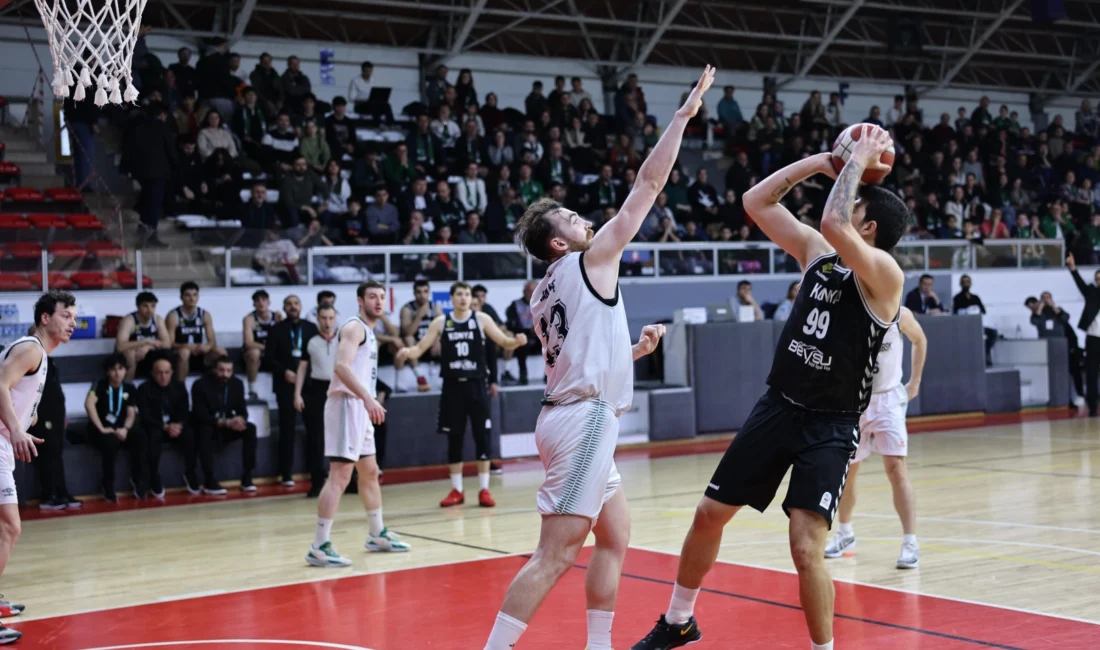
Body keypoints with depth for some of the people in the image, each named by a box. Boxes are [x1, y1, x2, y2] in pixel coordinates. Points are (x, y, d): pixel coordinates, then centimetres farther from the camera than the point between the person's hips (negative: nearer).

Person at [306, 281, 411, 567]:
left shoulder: (368, 331, 20)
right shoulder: (354, 327, -11)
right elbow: (341, 366, -26)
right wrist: (368, 398, -35)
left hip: (360, 407, 10)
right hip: (347, 404, -10)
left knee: (370, 472, 19)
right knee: (340, 475, -14)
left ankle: (377, 535, 33)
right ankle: (319, 547, -15)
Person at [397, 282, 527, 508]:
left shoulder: (482, 319, 1)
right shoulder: (440, 322, 4)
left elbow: (504, 342, 0)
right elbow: (421, 348, 4)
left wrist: (516, 341, -23)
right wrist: (408, 352, -19)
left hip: (476, 384, -1)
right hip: (452, 386, 1)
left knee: (482, 437, -1)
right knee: (454, 439, 6)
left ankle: (484, 490, 7)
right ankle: (456, 490, 16)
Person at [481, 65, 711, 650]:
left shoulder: (545, 295, 18)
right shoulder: (591, 260, -5)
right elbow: (649, 183, -5)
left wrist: (634, 350, 20)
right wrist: (684, 114, 1)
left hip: (577, 416, 10)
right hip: (585, 419, -10)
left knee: (615, 540, 17)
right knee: (556, 554, -11)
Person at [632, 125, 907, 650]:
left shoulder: (884, 274, -16)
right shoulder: (817, 252, 5)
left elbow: (832, 223, -34)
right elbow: (756, 201, 7)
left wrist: (859, 161, -21)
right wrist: (823, 162, 0)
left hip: (830, 426, -7)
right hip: (778, 406, 7)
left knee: (806, 545, -19)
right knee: (709, 514, 12)